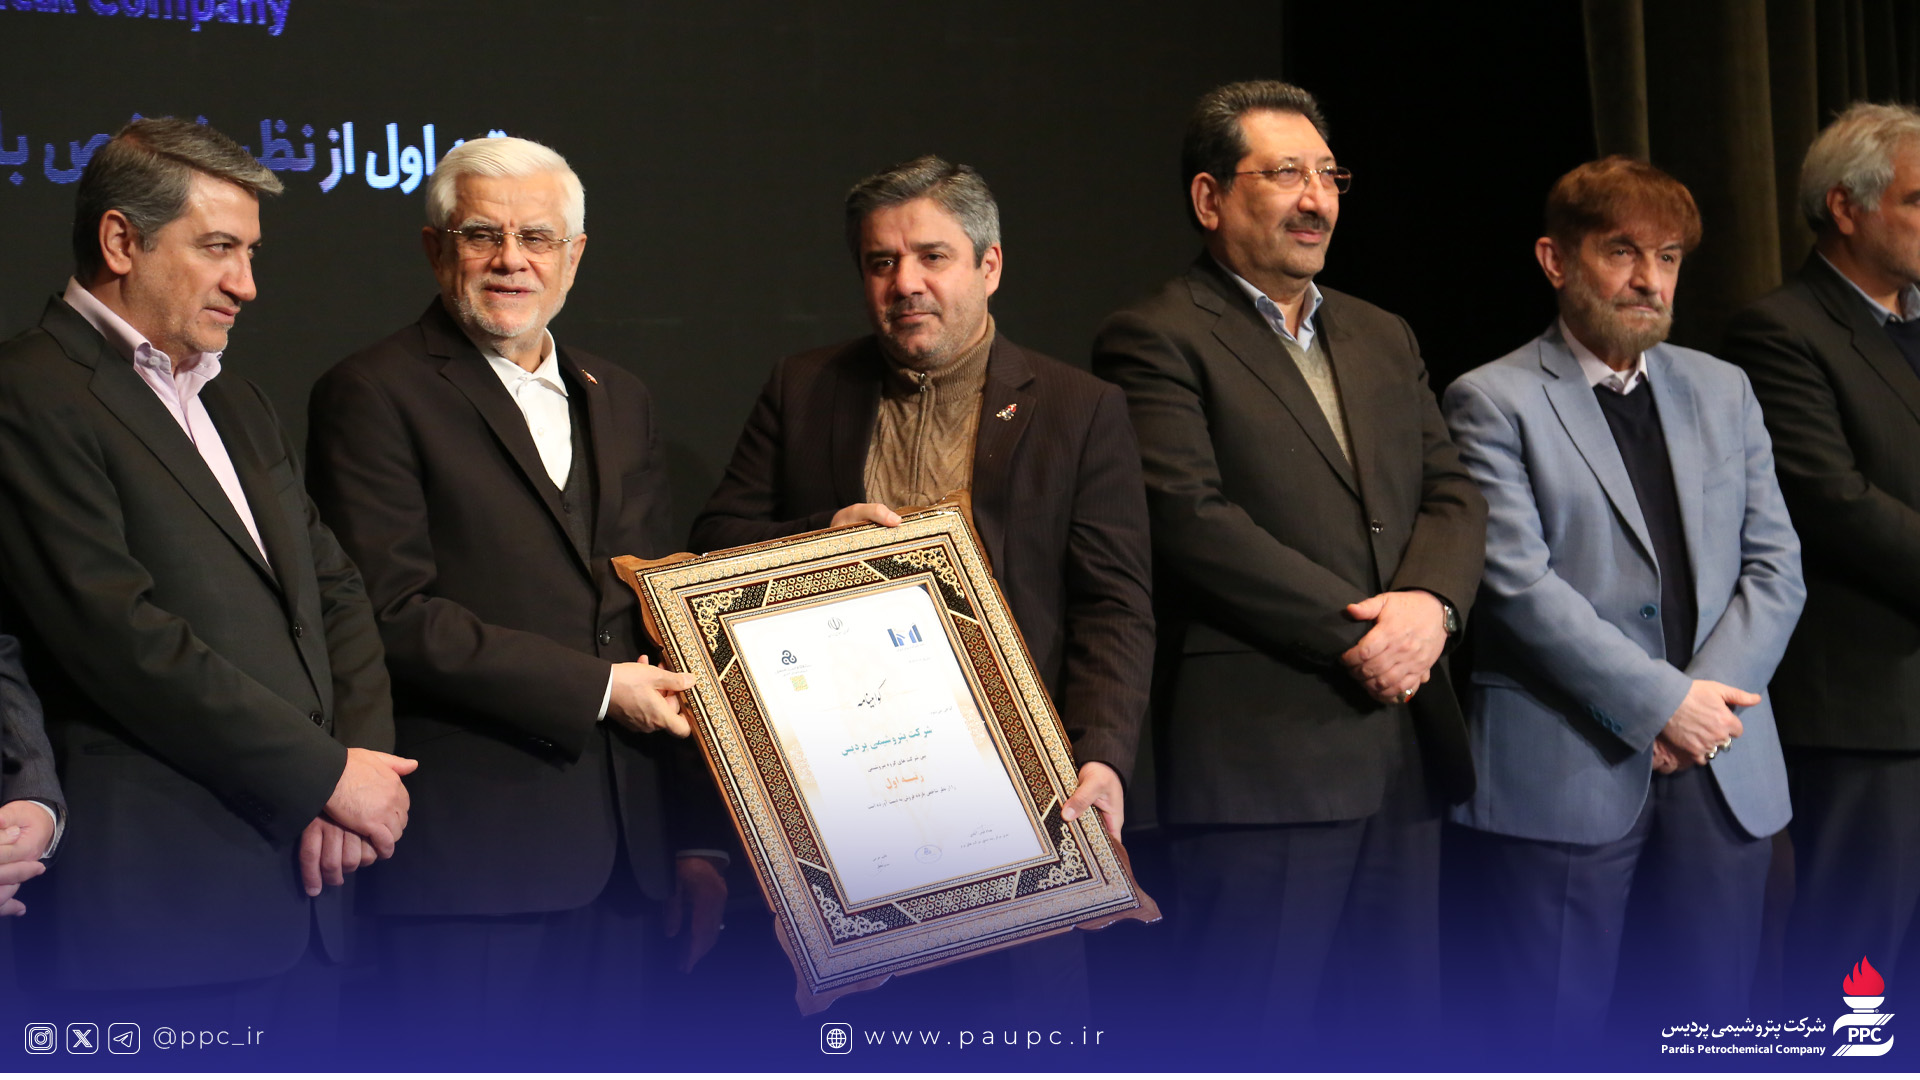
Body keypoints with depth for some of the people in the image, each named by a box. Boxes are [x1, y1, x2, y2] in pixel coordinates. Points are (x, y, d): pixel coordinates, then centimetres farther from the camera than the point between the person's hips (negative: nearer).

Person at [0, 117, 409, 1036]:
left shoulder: (240, 407, 22)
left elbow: (333, 590, 19)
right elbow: (120, 639, -16)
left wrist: (361, 758, 0)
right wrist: (329, 775, -11)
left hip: (302, 887, 8)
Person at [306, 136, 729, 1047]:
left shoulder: (619, 401, 18)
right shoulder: (372, 396, -4)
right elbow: (392, 615, -14)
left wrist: (700, 840, 14)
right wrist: (598, 689, -13)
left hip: (621, 854, 6)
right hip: (469, 858, -6)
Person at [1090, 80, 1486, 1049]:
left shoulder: (1383, 339, 20)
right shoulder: (1156, 341, -4)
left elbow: (1452, 493, 14)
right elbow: (1193, 520, -14)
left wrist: (1430, 601, -8)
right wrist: (1355, 634, -15)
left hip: (1403, 747, 7)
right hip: (1259, 755, -7)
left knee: (1402, 1024, 11)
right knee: (1256, 1033, -3)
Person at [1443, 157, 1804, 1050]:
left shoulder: (1722, 391, 16)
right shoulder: (1494, 401, -2)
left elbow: (1775, 566, 10)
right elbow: (1516, 581, -12)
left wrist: (1711, 698, -6)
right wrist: (1662, 702, -14)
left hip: (1724, 773, 5)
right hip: (1565, 773, -5)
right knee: (1557, 1035, -1)